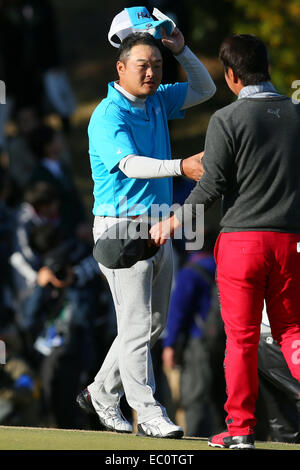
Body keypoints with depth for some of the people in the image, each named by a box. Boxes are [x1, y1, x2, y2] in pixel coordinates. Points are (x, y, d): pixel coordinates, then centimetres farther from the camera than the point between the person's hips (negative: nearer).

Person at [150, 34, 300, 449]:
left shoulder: (227, 119, -6)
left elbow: (212, 187, -9)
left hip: (241, 238, -3)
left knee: (241, 337, 4)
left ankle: (241, 428, 8)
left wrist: (173, 223, 1)